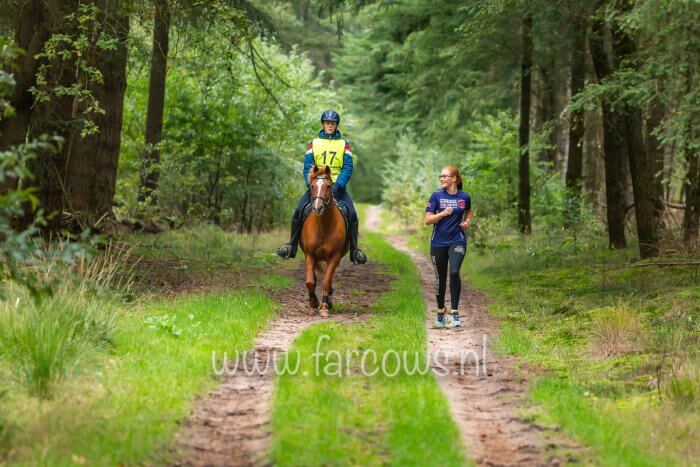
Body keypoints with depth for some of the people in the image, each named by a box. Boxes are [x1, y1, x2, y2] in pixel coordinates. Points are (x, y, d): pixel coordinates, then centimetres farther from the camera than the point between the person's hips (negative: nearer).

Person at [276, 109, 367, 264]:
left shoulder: (344, 145, 8)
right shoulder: (314, 143, 10)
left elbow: (347, 168, -2)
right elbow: (307, 167, 3)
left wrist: (338, 186, -18)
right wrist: (311, 183, -15)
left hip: (337, 186, -1)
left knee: (352, 214, -19)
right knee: (298, 211, -16)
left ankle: (354, 251, -9)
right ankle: (291, 246, -4)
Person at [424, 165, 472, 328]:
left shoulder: (464, 197, 1)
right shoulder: (436, 196, -3)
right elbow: (427, 220, -6)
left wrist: (467, 221, 4)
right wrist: (443, 213, -19)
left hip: (457, 241, -1)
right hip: (438, 243, 1)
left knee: (454, 272, -23)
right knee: (441, 278, 8)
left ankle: (454, 311, -14)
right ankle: (441, 311, 28)